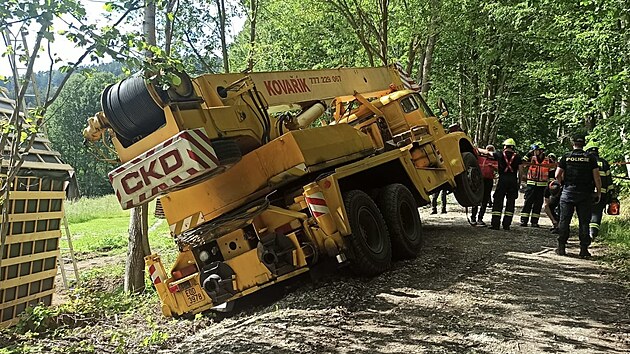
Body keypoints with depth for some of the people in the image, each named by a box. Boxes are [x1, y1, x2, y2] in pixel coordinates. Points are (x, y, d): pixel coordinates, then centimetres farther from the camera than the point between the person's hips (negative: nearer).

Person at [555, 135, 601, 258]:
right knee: (584, 222, 4)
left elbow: (557, 175, -2)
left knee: (564, 221, 7)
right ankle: (584, 249, 3)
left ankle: (561, 247, 8)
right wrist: (599, 192, 4)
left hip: (568, 193, 0)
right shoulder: (591, 158, -1)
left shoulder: (566, 157, 0)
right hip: (585, 195, 0)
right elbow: (596, 177, -4)